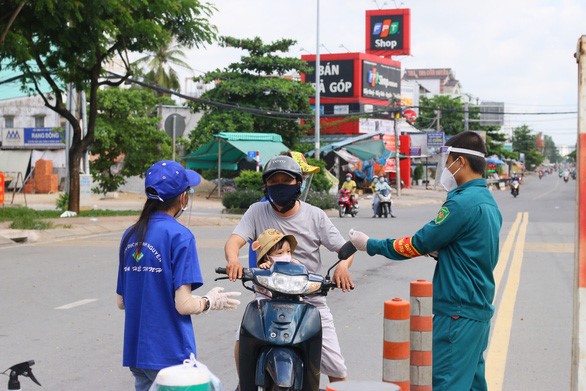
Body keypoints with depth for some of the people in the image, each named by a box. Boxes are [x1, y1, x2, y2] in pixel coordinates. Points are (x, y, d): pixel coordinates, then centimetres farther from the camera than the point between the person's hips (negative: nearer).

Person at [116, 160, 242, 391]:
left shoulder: (130, 236, 7)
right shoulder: (179, 236, -13)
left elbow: (121, 302, 12)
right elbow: (184, 304, -16)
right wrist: (212, 301, 2)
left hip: (136, 351, 7)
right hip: (169, 353, -7)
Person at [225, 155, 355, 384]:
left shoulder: (314, 215, 2)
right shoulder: (257, 212, 1)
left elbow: (345, 249, 1)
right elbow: (234, 240, -12)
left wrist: (343, 265, -24)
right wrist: (233, 260, -36)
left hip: (311, 300, 1)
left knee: (336, 369, -2)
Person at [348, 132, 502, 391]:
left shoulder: (462, 202, -17)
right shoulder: (489, 202, 14)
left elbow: (419, 244, -12)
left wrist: (370, 245, -1)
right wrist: (436, 250, 5)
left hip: (458, 313, -10)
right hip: (480, 310, 10)